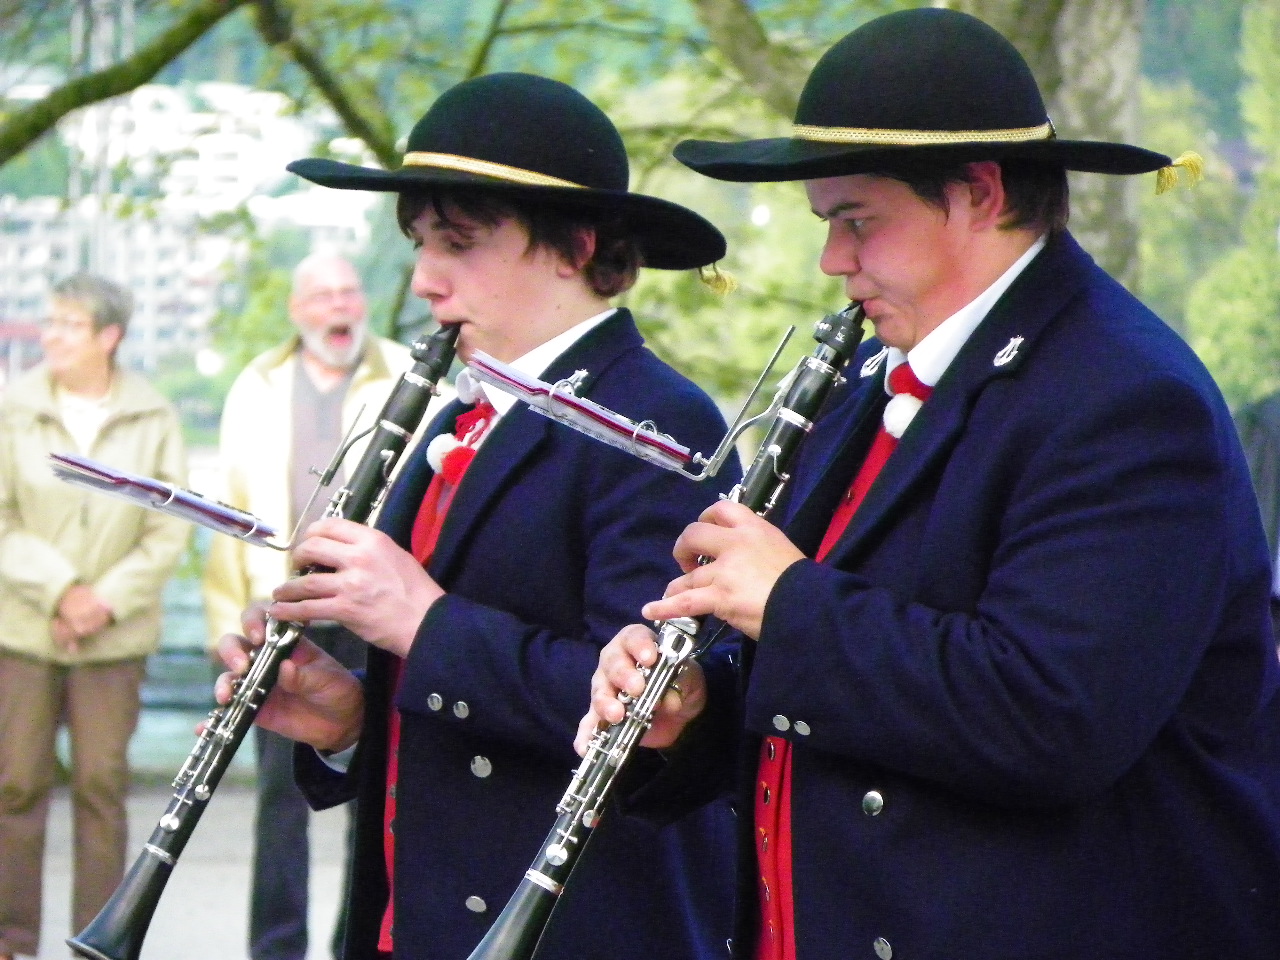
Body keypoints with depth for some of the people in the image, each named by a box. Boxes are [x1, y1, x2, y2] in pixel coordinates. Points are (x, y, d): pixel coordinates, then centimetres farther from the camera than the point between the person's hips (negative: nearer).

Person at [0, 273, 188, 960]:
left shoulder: (152, 418, 0)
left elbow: (169, 531, 2)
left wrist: (107, 599, -8)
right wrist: (58, 591, -11)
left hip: (115, 636, 0)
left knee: (102, 786, 2)